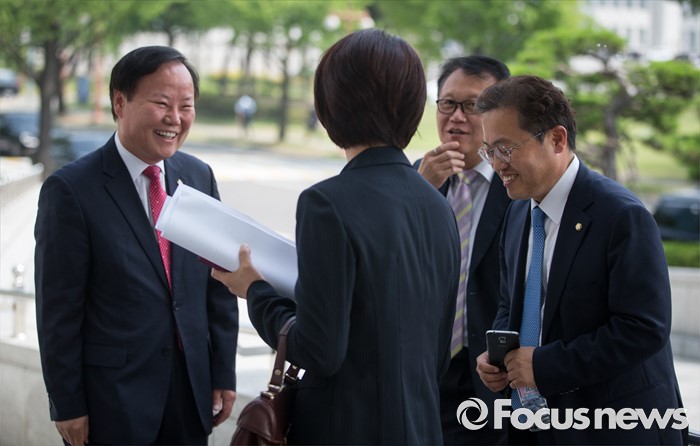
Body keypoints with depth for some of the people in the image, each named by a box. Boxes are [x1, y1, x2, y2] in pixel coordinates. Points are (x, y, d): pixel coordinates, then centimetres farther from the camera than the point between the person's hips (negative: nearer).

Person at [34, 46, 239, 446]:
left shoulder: (199, 176, 6)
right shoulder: (72, 189, -11)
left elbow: (218, 285, 9)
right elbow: (58, 309, -10)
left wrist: (224, 375, 7)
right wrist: (68, 407, -10)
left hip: (191, 394, 5)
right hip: (112, 404, -5)